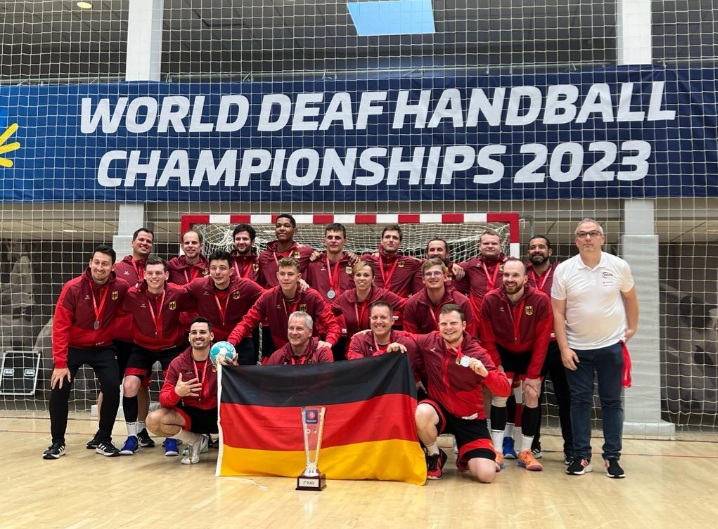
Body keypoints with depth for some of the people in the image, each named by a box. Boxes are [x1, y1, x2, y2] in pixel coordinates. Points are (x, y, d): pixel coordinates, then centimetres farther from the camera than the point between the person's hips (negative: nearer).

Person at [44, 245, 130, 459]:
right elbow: (60, 326, -17)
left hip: (103, 348, 1)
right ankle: (57, 442, 10)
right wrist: (60, 363, -21)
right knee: (59, 389, -11)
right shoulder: (73, 288, -19)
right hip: (73, 347, -1)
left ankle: (103, 440, 6)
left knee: (112, 388, -14)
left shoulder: (120, 288, -14)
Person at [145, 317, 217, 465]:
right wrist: (176, 392, -31)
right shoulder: (178, 363, -3)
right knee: (153, 420, -22)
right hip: (190, 415, 3)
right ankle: (195, 441, 2)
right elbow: (163, 399, -7)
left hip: (218, 413, -2)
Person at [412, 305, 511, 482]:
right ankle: (435, 456, -4)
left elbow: (505, 390, -20)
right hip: (440, 409, 1)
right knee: (422, 413, -36)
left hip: (470, 418, -1)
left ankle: (465, 458, 24)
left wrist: (485, 373, -39)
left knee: (486, 474, -16)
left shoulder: (477, 353, -15)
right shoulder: (430, 342, -7)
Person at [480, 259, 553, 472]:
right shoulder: (491, 300, -21)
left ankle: (525, 452, 5)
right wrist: (496, 367, -16)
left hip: (531, 354, 0)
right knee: (499, 394, -11)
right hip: (503, 352, 0)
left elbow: (542, 340, -17)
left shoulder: (541, 300, -23)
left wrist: (533, 373, -17)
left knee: (532, 395, -6)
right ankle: (497, 452, -6)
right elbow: (488, 339, -12)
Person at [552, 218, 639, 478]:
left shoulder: (619, 266, -4)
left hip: (612, 345, 1)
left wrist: (632, 327, 12)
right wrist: (564, 348, -8)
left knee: (612, 402, 5)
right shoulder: (564, 270, -6)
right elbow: (558, 313, -4)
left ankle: (612, 457, 14)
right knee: (580, 401, 5)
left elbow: (630, 297, 14)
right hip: (577, 348, 0)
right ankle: (582, 456, 13)